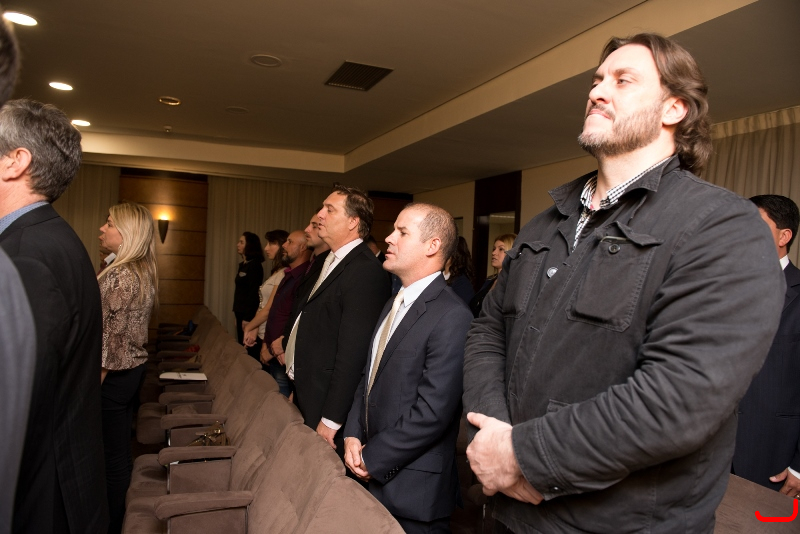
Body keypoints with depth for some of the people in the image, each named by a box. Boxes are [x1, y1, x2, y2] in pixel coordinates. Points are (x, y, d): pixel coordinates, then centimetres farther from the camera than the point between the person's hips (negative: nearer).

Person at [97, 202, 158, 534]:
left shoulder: (120, 276, -20)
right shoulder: (144, 271, 8)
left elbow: (110, 338, -21)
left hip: (114, 374, -9)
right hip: (135, 368, 9)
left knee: (112, 454, 4)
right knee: (121, 447, 20)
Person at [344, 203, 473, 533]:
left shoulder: (452, 317, -21)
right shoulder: (393, 306, 9)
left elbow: (432, 412, -23)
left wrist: (372, 459, -13)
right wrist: (352, 435, -1)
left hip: (413, 490, -7)